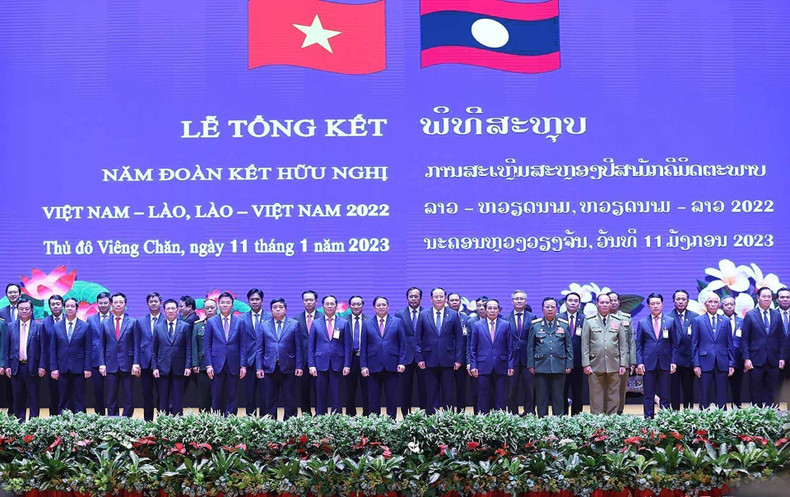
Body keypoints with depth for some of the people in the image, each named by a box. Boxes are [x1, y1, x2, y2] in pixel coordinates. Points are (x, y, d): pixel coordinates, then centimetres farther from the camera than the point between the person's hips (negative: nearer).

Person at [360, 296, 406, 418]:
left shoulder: (397, 322, 7)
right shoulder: (367, 324, 8)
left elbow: (402, 344, 5)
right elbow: (363, 347, 6)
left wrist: (402, 362, -4)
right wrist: (363, 366, -1)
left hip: (392, 366, 0)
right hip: (373, 366, 1)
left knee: (392, 399, 4)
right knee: (373, 399, 4)